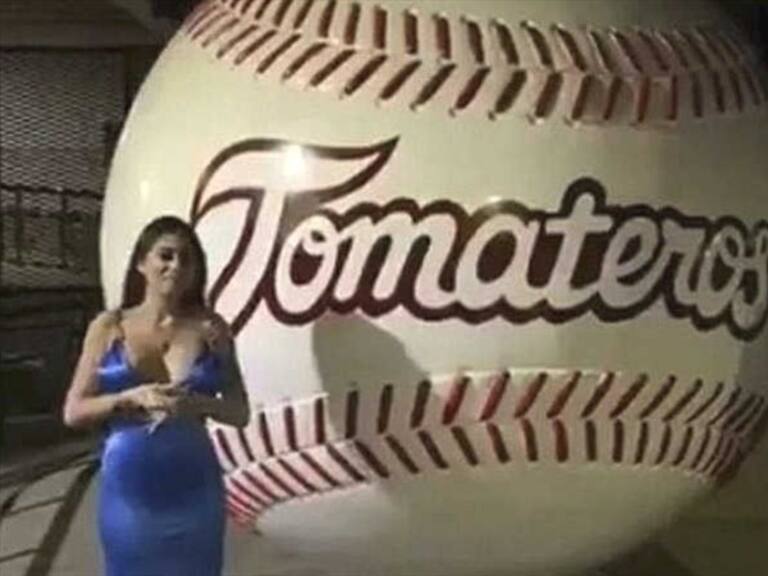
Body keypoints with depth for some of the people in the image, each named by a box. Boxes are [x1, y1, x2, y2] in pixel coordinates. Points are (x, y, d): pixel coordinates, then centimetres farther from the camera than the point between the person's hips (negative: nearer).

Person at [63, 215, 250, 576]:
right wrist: (132, 398, -18)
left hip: (194, 492, 0)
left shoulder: (210, 328, 0)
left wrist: (199, 404, -17)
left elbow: (240, 412, 3)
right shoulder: (108, 327, 0)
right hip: (128, 493, 0)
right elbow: (73, 412, -2)